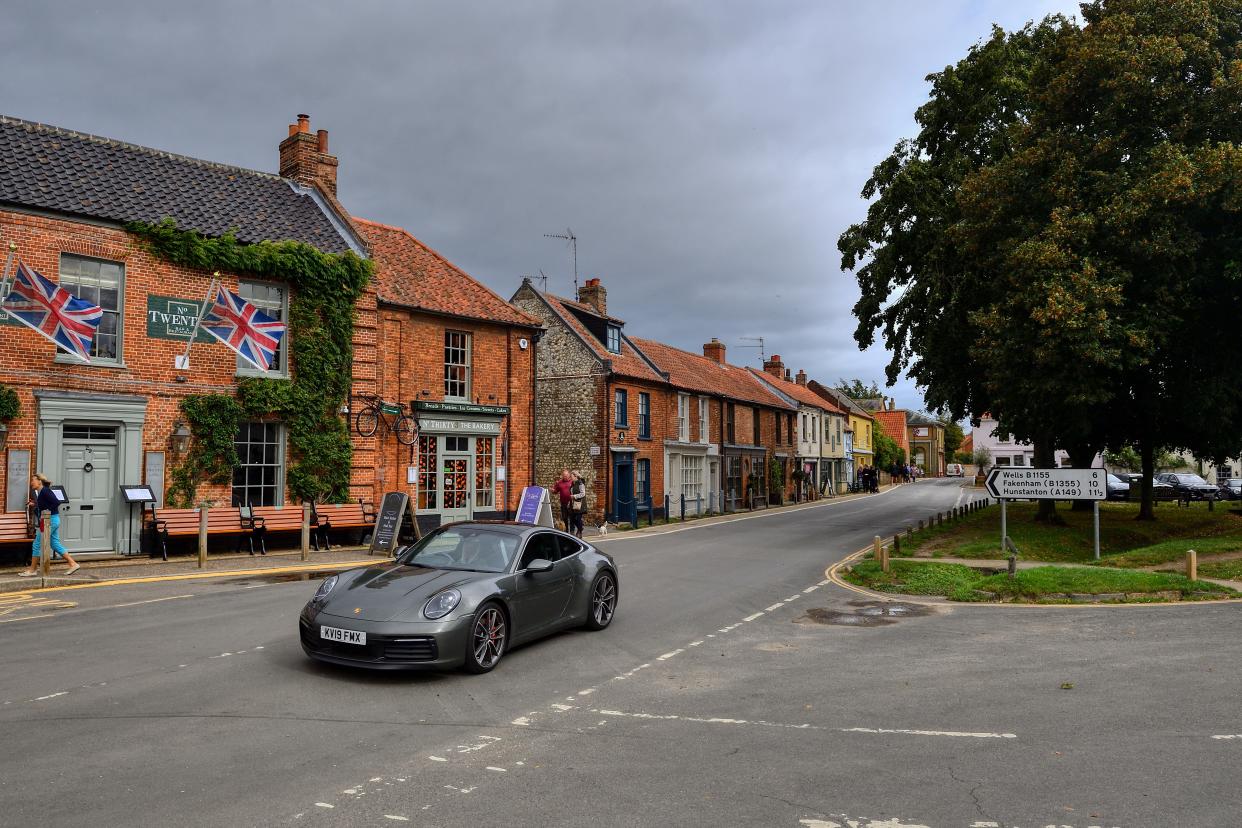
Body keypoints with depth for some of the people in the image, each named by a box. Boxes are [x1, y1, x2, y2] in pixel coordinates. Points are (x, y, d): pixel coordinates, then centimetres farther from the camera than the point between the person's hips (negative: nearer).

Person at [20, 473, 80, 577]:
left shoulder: (45, 491, -14)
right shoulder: (42, 492, 15)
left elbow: (56, 502, -23)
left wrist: (46, 512, -18)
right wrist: (35, 504, 13)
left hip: (50, 521, -10)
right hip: (53, 521, 10)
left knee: (37, 545, 0)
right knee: (56, 544, 10)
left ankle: (32, 570, 9)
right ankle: (73, 564, 8)